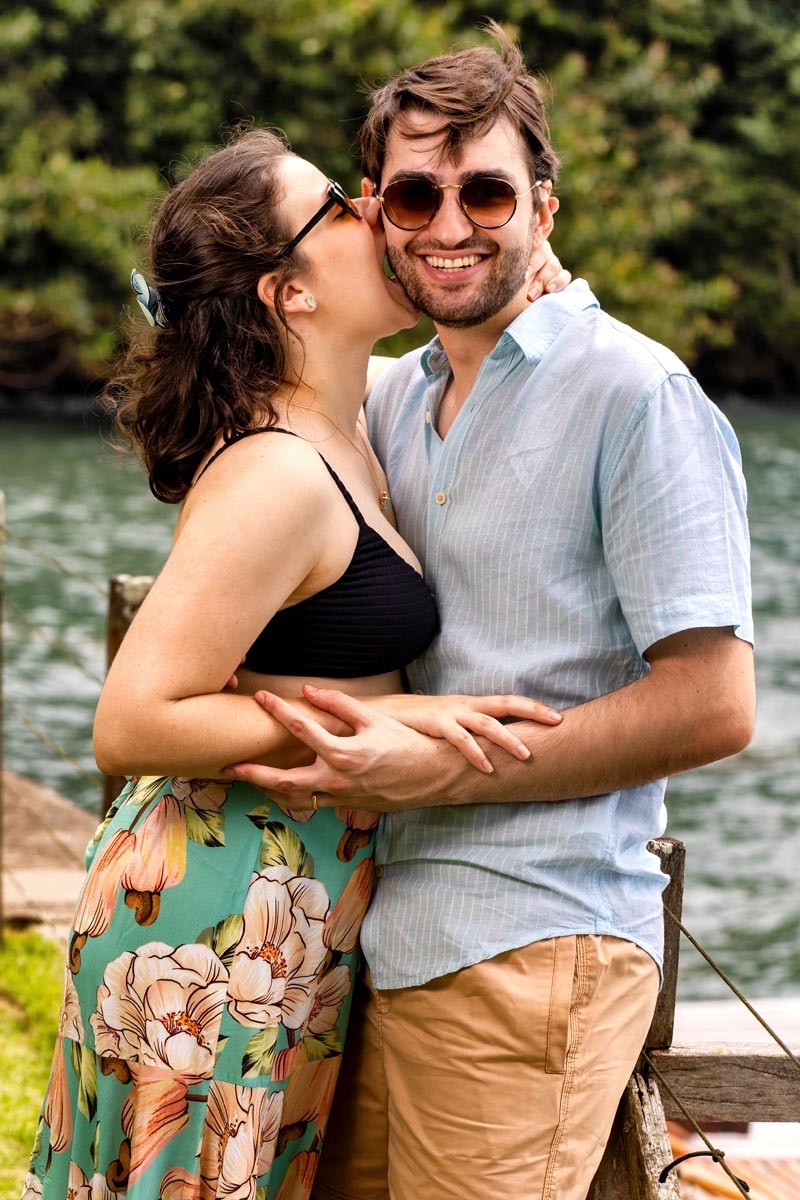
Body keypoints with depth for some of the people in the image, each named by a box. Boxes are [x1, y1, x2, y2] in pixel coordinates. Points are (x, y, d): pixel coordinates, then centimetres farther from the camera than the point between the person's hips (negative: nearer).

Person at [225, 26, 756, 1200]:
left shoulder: (636, 393, -10)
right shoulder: (394, 399, 14)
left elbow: (712, 707, -15)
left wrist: (437, 769, -17)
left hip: (530, 946, -7)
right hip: (390, 931, 7)